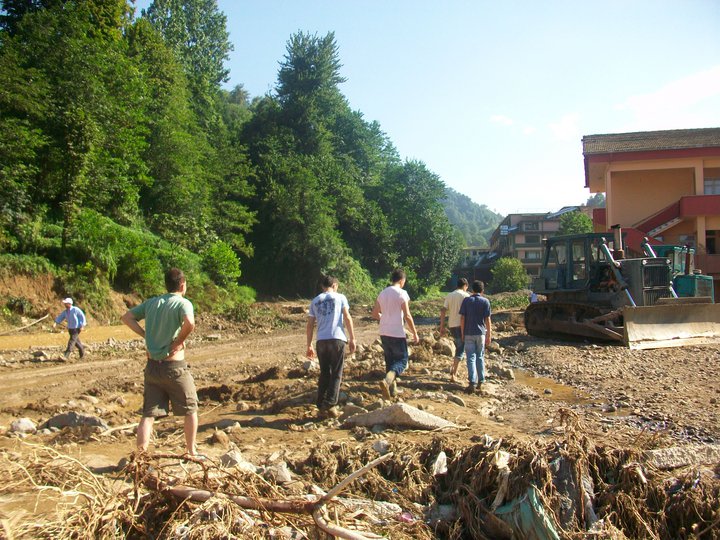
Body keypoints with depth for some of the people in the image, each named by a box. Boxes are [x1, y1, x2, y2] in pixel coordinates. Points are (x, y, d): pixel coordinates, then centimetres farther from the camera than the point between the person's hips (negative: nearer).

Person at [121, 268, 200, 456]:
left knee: (149, 414, 9)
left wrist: (146, 335, 5)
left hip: (152, 365, 5)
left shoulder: (152, 302, 8)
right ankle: (191, 452, 23)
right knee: (190, 409, 14)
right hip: (174, 366, -5)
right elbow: (189, 323, -30)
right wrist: (179, 341, -13)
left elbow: (127, 317, 9)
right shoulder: (183, 303, -10)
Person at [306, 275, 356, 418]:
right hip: (337, 339, -3)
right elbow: (347, 318, -1)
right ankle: (330, 405, -7)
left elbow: (310, 325, 12)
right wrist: (352, 339, 3)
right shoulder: (340, 297, 6)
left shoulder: (315, 301, 14)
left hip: (321, 341, 3)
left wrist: (309, 345, 18)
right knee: (336, 374, 3)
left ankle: (322, 406, 13)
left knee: (324, 374, 13)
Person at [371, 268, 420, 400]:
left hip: (384, 333, 6)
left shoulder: (382, 293, 9)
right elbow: (407, 316, -13)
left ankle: (392, 389, 20)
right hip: (397, 333, -6)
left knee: (390, 360, 17)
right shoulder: (401, 293, -11)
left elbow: (375, 313, 13)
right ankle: (387, 381, -23)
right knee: (402, 361, 1)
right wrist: (415, 333, -5)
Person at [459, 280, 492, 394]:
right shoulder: (485, 301, -1)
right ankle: (480, 382, 17)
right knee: (480, 357, 13)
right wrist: (489, 336, 2)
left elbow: (462, 318, -3)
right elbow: (487, 320, -3)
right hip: (481, 333, 1)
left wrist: (462, 333, 5)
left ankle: (472, 383, -8)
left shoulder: (466, 300, -1)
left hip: (469, 333, -1)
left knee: (471, 358, 0)